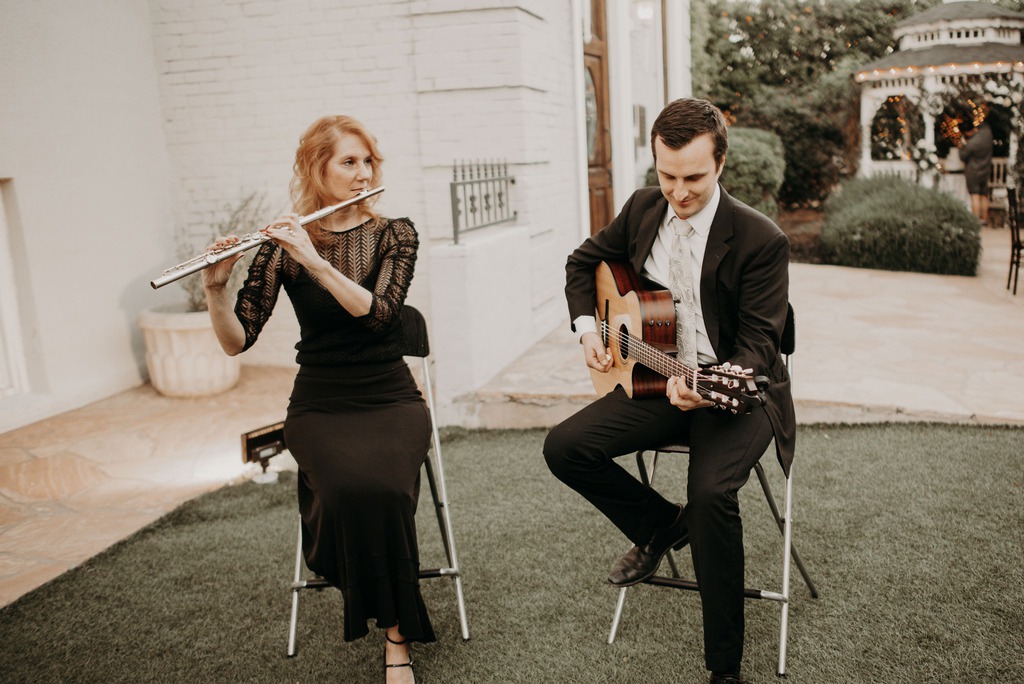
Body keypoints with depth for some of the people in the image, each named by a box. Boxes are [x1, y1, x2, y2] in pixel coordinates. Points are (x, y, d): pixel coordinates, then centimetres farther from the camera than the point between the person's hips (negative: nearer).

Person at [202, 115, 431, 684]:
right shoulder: (283, 246, 1)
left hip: (391, 400, 0)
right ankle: (398, 625, -3)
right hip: (319, 403, 0)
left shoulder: (395, 233, 1)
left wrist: (316, 260, -25)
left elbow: (377, 312, -16)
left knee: (383, 487, -31)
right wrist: (215, 288, -21)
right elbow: (238, 341, -3)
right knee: (351, 485, -32)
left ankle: (397, 637, -9)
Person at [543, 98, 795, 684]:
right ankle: (662, 525, 14)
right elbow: (585, 262, 18)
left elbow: (758, 343, -16)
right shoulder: (643, 209, 1)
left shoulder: (761, 240, -15)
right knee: (564, 447, -13)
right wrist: (588, 329, 2)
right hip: (655, 374, 6)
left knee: (711, 491, -32)